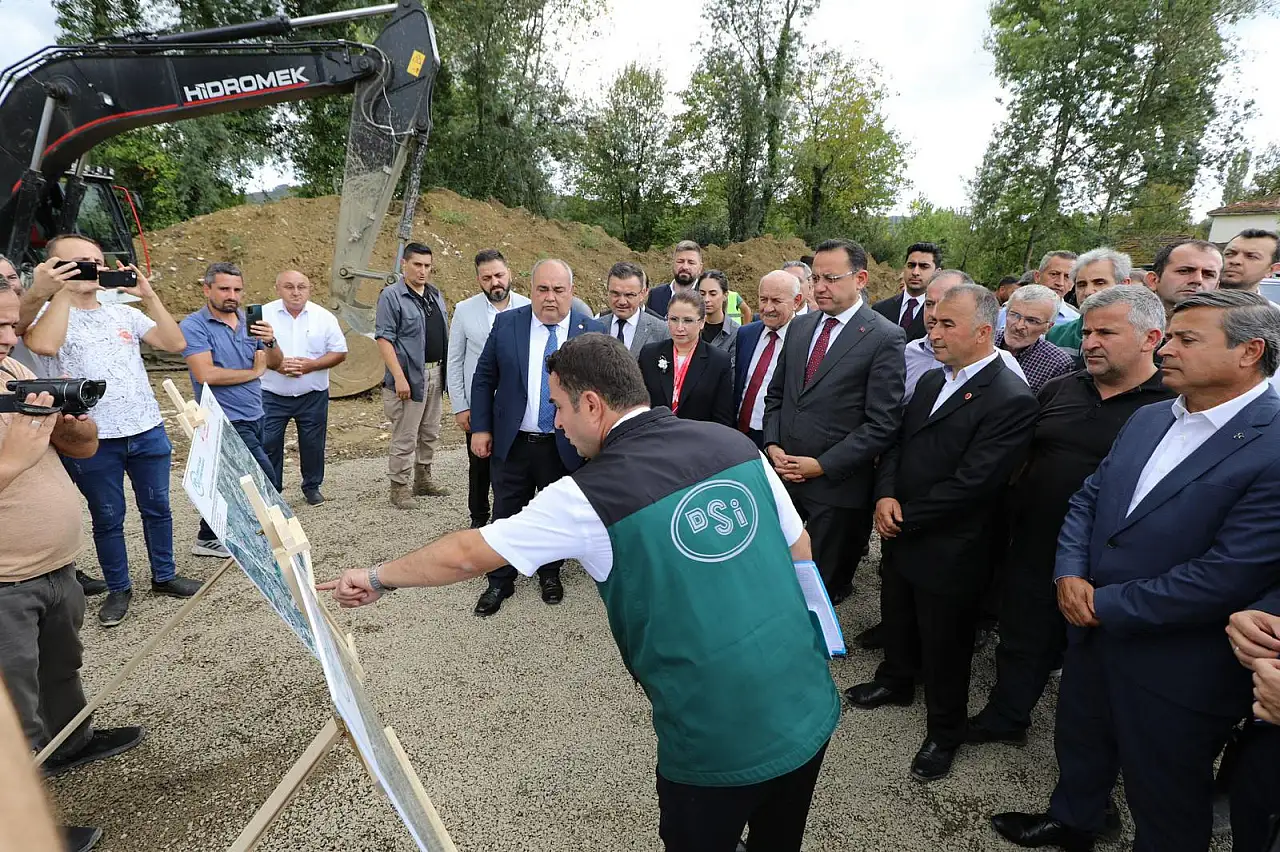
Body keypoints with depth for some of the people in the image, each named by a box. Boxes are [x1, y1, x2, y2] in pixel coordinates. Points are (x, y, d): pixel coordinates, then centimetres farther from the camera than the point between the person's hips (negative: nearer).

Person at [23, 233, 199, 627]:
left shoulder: (124, 313, 9)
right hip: (92, 442, -3)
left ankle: (164, 576, 30)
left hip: (148, 432, 3)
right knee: (107, 518, 10)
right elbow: (44, 345, -25)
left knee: (157, 508, 14)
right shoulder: (46, 313, -2)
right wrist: (63, 291, -19)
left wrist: (149, 295, -8)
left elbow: (176, 343, -3)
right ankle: (118, 589, 27)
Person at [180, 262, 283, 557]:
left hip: (254, 417, 7)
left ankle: (209, 538, 29)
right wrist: (253, 372, -8)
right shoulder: (194, 326, -9)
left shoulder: (247, 321, 9)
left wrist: (270, 341, -15)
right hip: (227, 421, -7)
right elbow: (206, 374, -20)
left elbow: (275, 363, 6)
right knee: (266, 479, -10)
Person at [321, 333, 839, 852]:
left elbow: (466, 556, -6)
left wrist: (377, 579, 11)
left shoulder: (591, 496, -16)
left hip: (717, 742, -5)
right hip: (810, 709, 5)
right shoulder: (733, 444, -4)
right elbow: (801, 552, 5)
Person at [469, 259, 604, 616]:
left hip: (565, 447, 0)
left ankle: (550, 574, 39)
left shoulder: (592, 331, -6)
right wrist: (480, 428, -2)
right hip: (512, 442, 1)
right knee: (506, 514, 12)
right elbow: (483, 378, 2)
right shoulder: (506, 323, -3)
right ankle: (500, 582, 31)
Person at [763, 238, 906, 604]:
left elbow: (882, 423, -14)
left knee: (823, 584, 12)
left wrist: (821, 465, -15)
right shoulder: (800, 326, 8)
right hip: (784, 474, 5)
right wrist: (773, 446, -1)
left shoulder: (885, 338, -10)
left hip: (836, 483, -5)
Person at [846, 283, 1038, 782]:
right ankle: (895, 681, 52)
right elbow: (898, 443, 9)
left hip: (948, 550, -7)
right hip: (901, 535, 7)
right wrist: (886, 494, -9)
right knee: (897, 621, 26)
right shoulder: (931, 382, 6)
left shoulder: (1011, 400, -20)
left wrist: (904, 519, -17)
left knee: (945, 648, 12)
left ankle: (944, 732, 34)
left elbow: (971, 483, -24)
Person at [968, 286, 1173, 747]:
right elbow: (1024, 457, 13)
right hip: (1033, 549, 4)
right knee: (1022, 641, 17)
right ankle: (1005, 718, 38)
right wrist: (1016, 511, 4)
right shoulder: (1059, 389, 5)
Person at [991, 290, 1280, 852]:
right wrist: (1070, 575, -8)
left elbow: (1226, 577, -26)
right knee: (1079, 743, 29)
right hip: (1093, 634, 7)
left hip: (1176, 669, -7)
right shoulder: (1148, 420, 3)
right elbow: (1087, 500, 7)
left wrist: (1105, 605, -19)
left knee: (1164, 803, 17)